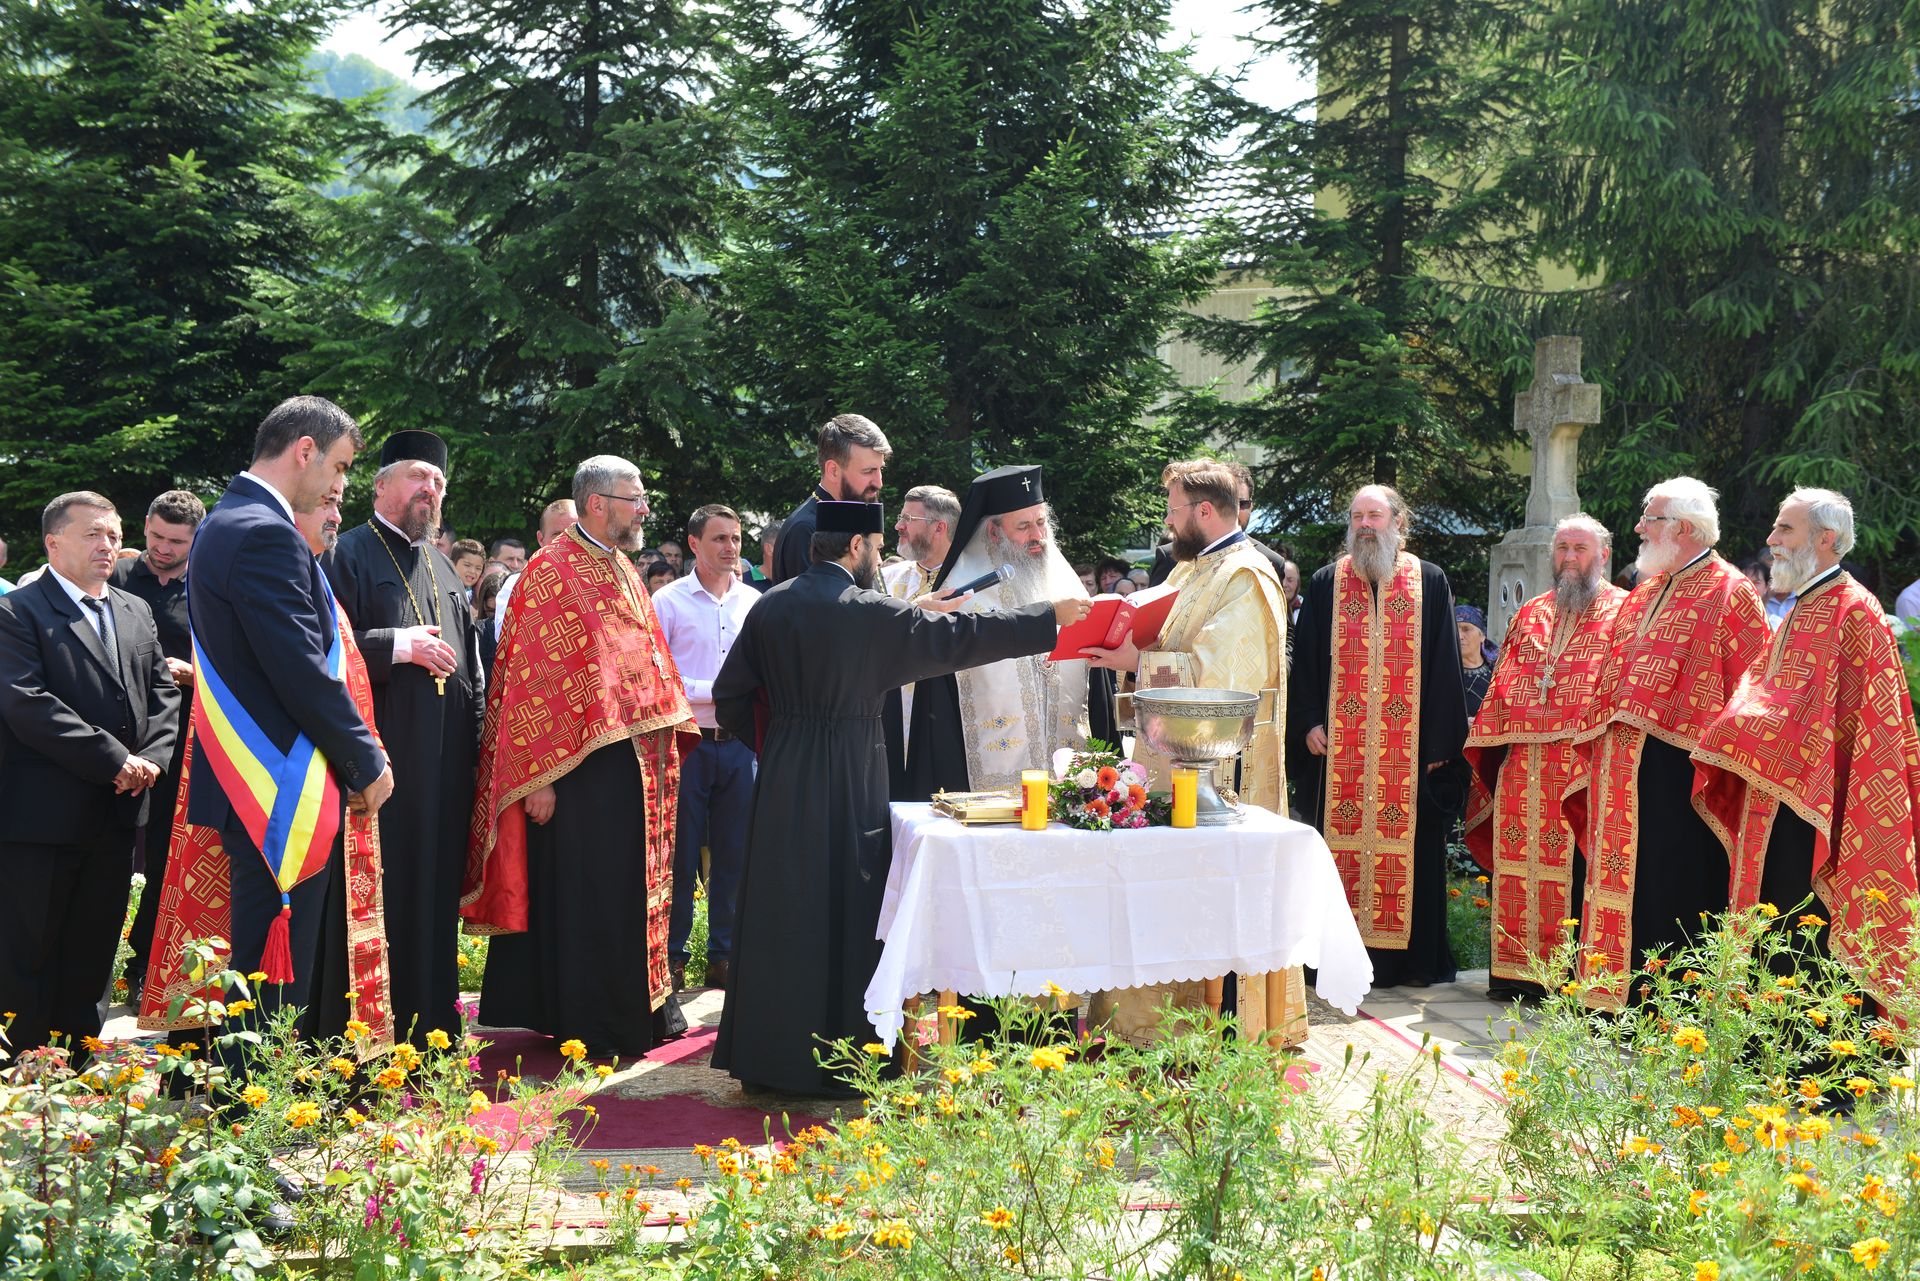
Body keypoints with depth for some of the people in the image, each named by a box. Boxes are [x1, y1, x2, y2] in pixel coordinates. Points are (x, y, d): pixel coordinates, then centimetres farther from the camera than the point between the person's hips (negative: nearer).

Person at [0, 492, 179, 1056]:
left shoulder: (135, 611, 15)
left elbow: (164, 692, 13)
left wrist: (152, 757, -7)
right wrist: (115, 760, -19)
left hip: (118, 815, 6)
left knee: (93, 953, 14)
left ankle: (81, 1062, 24)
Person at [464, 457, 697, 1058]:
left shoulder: (622, 572, 15)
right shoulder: (552, 572, -10)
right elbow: (532, 676, -14)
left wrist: (668, 733, 14)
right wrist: (539, 778, -18)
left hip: (638, 761, 8)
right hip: (583, 767, -8)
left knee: (634, 888, 13)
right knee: (584, 895, -2)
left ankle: (639, 1009, 23)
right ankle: (589, 1025, 7)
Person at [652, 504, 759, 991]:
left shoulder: (754, 602, 9)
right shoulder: (668, 601, -1)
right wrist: (713, 692, -14)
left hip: (739, 744, 4)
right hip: (687, 743, -3)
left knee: (734, 854, 7)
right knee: (681, 855, 2)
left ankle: (724, 955, 18)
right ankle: (671, 957, 13)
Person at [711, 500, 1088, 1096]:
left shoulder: (770, 604, 4)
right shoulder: (870, 611, -12)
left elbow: (731, 695, 7)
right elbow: (960, 636, -8)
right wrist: (1049, 615, 1)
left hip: (780, 779, 6)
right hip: (847, 784, -6)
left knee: (781, 914, 12)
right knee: (844, 917, 3)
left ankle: (767, 1055, 19)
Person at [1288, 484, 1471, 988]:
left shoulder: (1430, 583, 6)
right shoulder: (1326, 584, 10)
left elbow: (1445, 664, 4)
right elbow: (1306, 659, 8)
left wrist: (1440, 739, -2)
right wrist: (1310, 722, -4)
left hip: (1408, 747, -1)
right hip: (1338, 747, 1)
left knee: (1411, 846, 2)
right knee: (1340, 845, 2)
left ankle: (1413, 956, 10)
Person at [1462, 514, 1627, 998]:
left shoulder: (1621, 613, 4)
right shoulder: (1530, 615, 20)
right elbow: (1503, 684, 21)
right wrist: (1491, 741, 11)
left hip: (1583, 761, -5)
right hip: (1521, 764, 5)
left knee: (1573, 866, -4)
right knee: (1519, 863, 5)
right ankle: (1517, 967, 11)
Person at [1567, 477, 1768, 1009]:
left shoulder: (1729, 594, -6)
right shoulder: (1645, 593, 18)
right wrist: (1598, 740, 16)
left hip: (1676, 769, -8)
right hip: (1621, 765, 8)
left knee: (1672, 889, -4)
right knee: (1622, 874, 10)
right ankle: (1616, 991, 17)